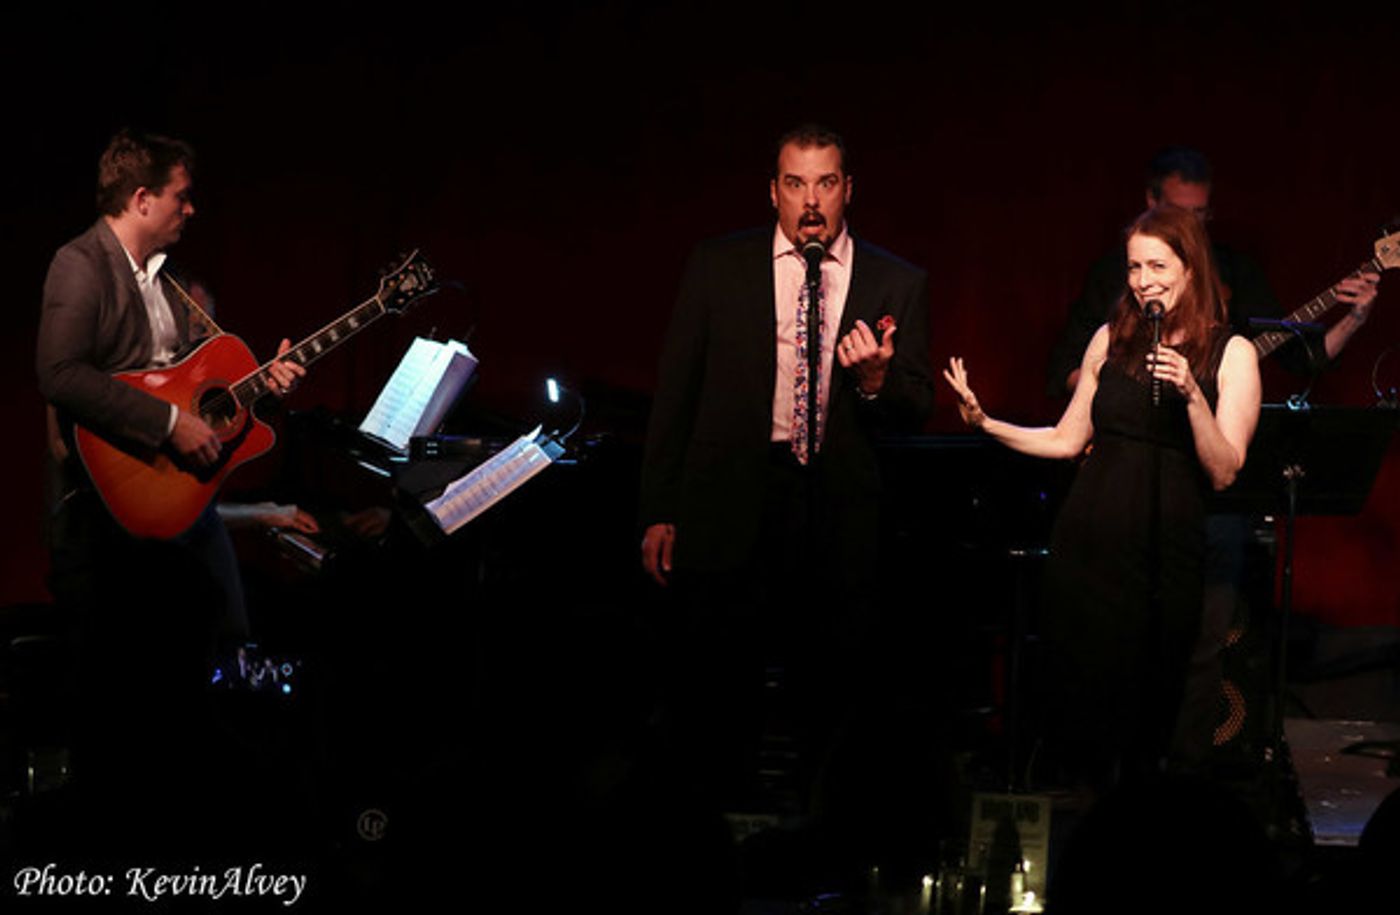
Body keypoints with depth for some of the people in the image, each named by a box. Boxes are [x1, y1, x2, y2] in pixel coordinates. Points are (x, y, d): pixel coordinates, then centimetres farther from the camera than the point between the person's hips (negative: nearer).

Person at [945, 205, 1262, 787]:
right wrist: (985, 423, 6)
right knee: (1079, 691, 5)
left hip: (1168, 551, -3)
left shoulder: (1232, 354, 0)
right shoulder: (1111, 340, 9)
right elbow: (1068, 440, 16)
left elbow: (1224, 472, -7)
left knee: (1149, 709, 0)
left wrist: (1192, 395, -19)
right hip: (1090, 542, 3)